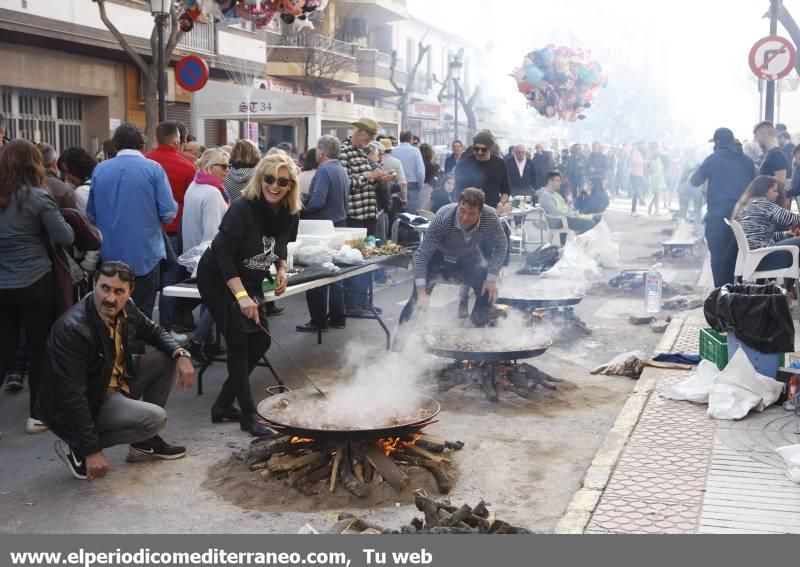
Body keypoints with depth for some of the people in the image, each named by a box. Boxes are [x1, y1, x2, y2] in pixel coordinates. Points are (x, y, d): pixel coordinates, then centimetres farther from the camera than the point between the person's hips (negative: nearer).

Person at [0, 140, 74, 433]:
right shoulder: (38, 197, -11)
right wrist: (58, 219, 8)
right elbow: (65, 237, -10)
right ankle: (37, 415, 16)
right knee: (40, 350, 8)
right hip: (35, 284, -4)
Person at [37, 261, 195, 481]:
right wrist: (91, 450, -26)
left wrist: (181, 355, -9)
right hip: (84, 403, -8)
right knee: (155, 418, -24)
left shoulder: (126, 309, -9)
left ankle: (145, 443, 9)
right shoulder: (72, 329, -31)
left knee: (167, 358, 0)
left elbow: (155, 332, 12)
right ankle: (77, 448, -6)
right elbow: (72, 396, -29)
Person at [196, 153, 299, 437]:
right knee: (238, 342, -11)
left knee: (260, 341, 7)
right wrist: (241, 296, -35)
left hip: (249, 282, 7)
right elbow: (223, 253, -28)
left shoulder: (290, 215, -6)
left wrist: (281, 270, -10)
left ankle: (224, 404, 21)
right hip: (217, 279, -7)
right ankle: (248, 415, -1)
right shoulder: (243, 208, -26)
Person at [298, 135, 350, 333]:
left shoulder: (324, 170, -16)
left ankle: (319, 320, 4)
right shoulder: (342, 170, 10)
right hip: (340, 225, 9)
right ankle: (337, 317, 20)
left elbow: (318, 201, -25)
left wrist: (302, 207, -6)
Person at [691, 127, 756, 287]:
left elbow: (695, 181, 7)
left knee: (719, 257, 3)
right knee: (737, 257, 12)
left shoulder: (713, 159, -2)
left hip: (718, 215, -4)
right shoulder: (747, 160, 10)